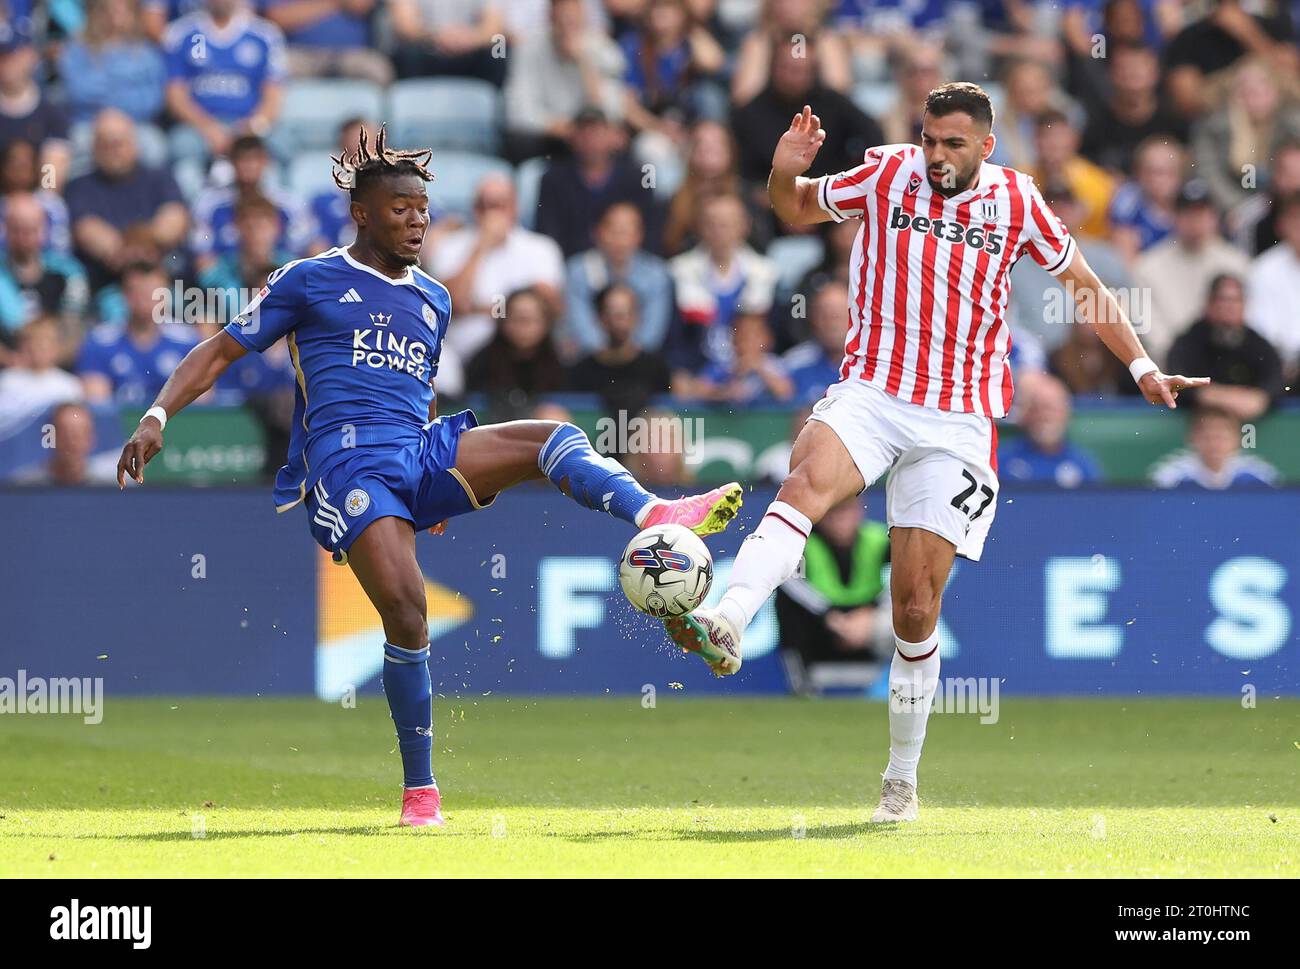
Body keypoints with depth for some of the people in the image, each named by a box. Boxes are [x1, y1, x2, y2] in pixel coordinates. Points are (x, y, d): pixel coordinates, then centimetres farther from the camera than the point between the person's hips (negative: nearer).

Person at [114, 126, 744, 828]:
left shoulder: (432, 299, 24)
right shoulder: (309, 281, 9)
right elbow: (219, 353, 9)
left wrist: (449, 484, 32)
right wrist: (157, 416, -4)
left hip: (426, 454, 5)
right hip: (347, 461, -5)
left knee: (551, 439, -21)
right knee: (405, 611, -24)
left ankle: (655, 517, -47)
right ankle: (420, 791, -12)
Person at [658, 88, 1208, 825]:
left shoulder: (1016, 200, 4)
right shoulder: (888, 173, 2)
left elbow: (1084, 284, 17)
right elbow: (797, 210, 17)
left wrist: (1143, 368, 17)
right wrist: (784, 173, -5)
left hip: (957, 423, 0)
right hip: (871, 393, 0)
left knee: (917, 609, -3)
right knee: (808, 480, -35)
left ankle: (902, 782, 12)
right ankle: (727, 624, -55)